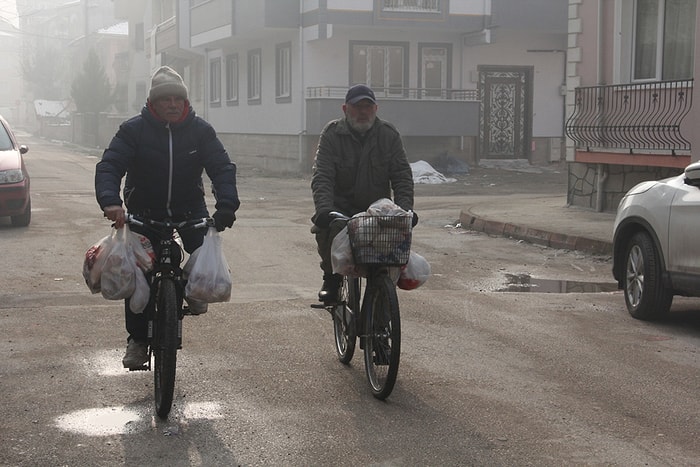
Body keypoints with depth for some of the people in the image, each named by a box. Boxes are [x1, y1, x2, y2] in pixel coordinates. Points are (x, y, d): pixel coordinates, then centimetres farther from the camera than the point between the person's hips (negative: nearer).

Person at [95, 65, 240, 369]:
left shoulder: (200, 130, -7)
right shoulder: (133, 130, -12)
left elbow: (222, 168, -13)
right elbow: (109, 166, -20)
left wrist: (227, 205, -32)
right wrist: (110, 201, -41)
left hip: (190, 209, 1)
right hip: (144, 211, 0)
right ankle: (137, 339, 11)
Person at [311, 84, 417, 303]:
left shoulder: (389, 135, 3)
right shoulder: (332, 134, -2)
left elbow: (402, 176, -2)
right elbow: (321, 177, -13)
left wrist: (405, 209, -20)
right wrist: (324, 209, -31)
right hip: (340, 207, -2)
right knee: (329, 229, -32)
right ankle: (331, 277, -4)